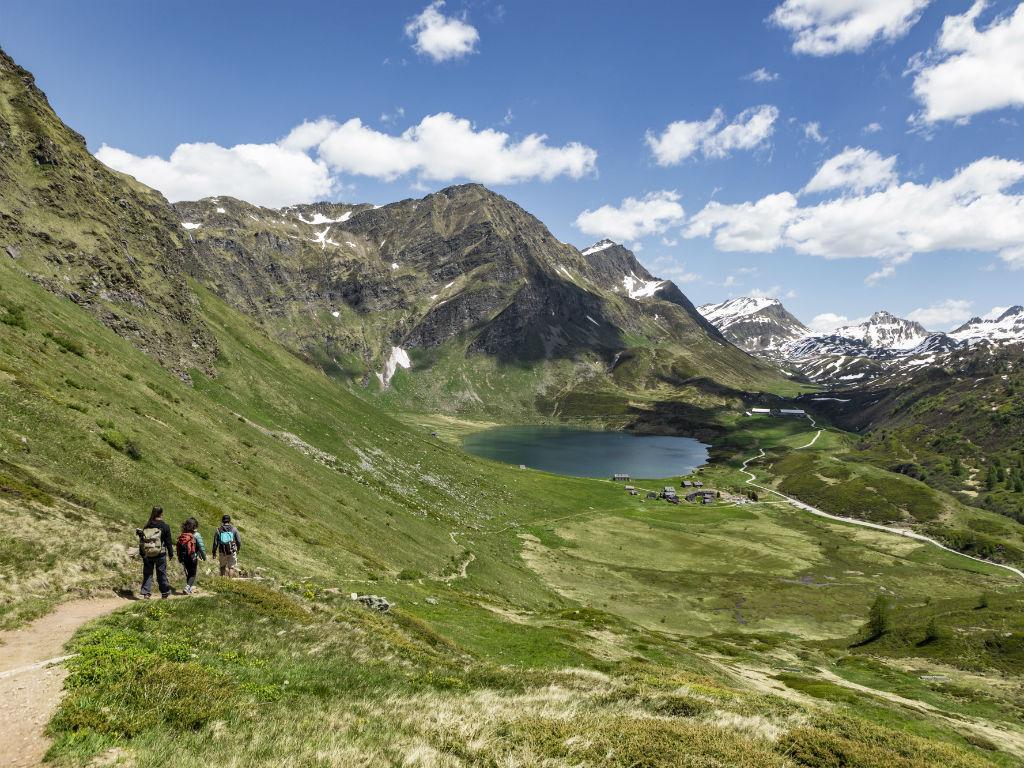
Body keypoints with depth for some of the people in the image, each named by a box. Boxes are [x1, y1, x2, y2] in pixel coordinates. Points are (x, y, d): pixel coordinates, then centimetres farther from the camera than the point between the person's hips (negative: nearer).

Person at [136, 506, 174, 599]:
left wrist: (142, 553, 16)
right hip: (160, 554, -3)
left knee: (147, 573, 11)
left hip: (147, 554, 3)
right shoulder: (165, 527, -8)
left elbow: (141, 541, 8)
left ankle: (146, 593, 6)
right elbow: (168, 542, -5)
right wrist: (171, 554, 5)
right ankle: (165, 593, 17)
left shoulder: (146, 526, 3)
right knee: (161, 574, 7)